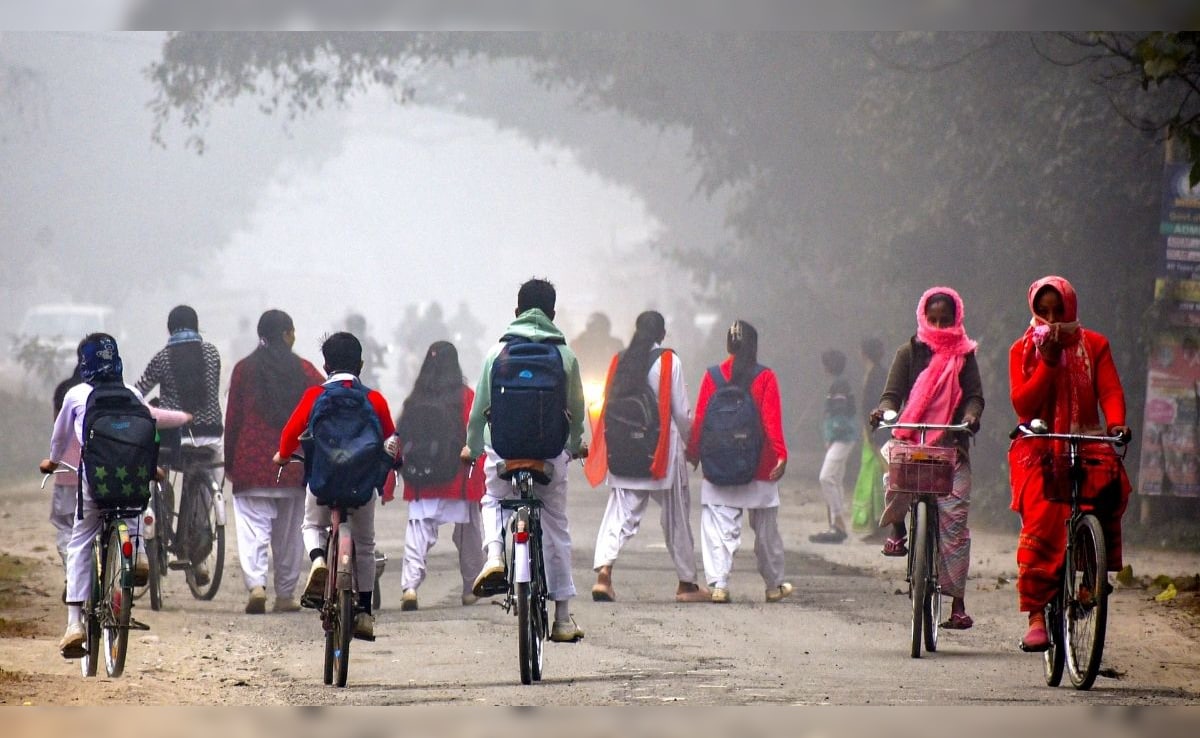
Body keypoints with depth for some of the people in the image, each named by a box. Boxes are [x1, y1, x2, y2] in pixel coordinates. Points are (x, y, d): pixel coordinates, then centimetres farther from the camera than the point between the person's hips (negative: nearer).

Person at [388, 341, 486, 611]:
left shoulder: (414, 401, 4)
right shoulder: (466, 398, -4)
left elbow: (398, 442, 6)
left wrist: (388, 486, 12)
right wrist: (480, 481, -3)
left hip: (421, 485, 2)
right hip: (459, 483, -1)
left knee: (418, 530, -1)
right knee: (467, 535, 13)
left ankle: (410, 585, -20)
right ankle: (471, 589, 21)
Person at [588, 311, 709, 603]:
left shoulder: (619, 361, 5)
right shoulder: (668, 361, -6)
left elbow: (608, 405, 6)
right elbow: (682, 411, -6)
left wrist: (614, 447, 14)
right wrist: (693, 445, 9)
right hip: (663, 448, -3)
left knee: (620, 513, 1)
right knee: (677, 515, 9)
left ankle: (603, 570, -20)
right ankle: (687, 584, 17)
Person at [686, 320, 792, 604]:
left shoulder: (712, 376, -1)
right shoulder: (765, 377, -5)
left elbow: (700, 419, 0)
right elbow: (772, 420, -12)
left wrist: (693, 452, 10)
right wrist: (780, 455, -14)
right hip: (759, 466, 0)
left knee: (719, 527, -2)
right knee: (766, 529, 12)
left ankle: (718, 583, -16)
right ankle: (774, 585, 23)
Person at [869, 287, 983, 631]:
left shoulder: (964, 354, 12)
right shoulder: (911, 352, 10)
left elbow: (974, 395, 4)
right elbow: (893, 392, 3)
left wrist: (970, 415, -19)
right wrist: (884, 409, -20)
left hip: (952, 446, 0)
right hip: (912, 440, 0)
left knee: (954, 519, -8)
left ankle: (957, 602, -6)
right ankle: (897, 531, -2)